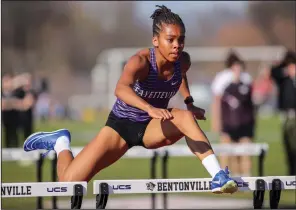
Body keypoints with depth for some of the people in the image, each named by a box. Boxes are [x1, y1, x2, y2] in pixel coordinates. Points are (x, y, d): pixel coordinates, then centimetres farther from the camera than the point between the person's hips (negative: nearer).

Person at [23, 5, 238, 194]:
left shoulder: (183, 61, -13)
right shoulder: (141, 61, -30)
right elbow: (120, 89, -52)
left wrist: (190, 102, 4)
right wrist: (149, 108, -68)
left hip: (152, 128, 3)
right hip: (121, 125, -3)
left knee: (186, 117, -30)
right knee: (69, 183, -10)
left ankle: (218, 176, -29)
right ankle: (61, 143, 23)